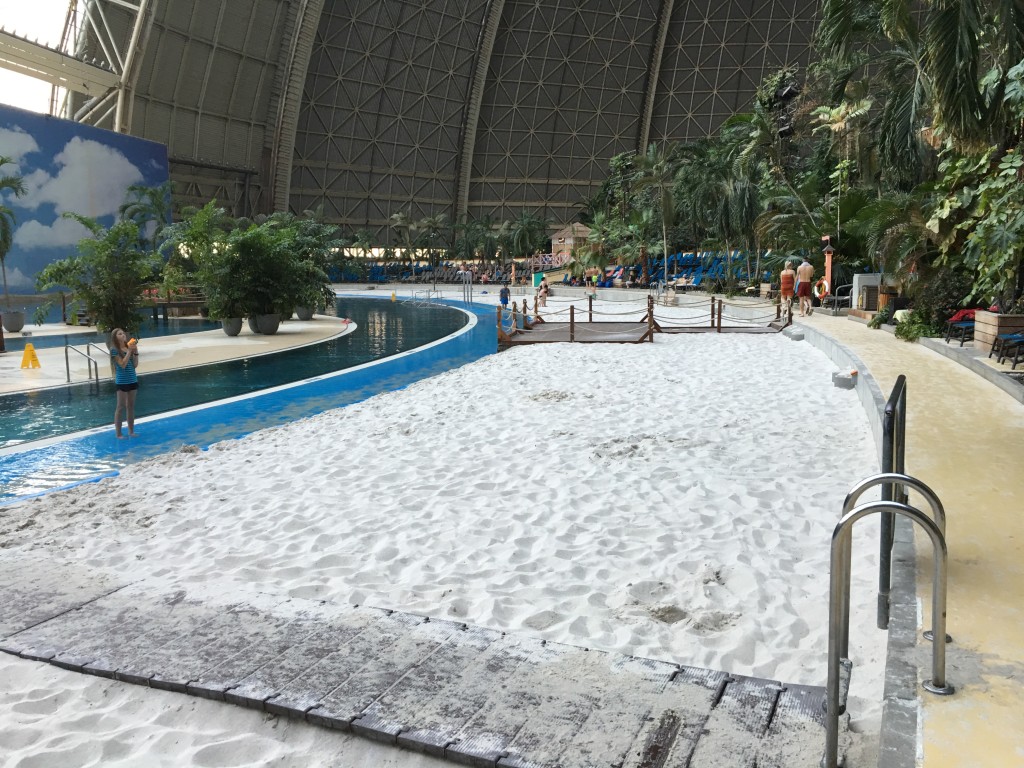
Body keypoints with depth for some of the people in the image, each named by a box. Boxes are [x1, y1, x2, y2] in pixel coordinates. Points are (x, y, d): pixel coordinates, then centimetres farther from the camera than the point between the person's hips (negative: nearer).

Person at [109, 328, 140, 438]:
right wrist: (129, 351, -19)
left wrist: (135, 351, -6)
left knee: (131, 406, 12)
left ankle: (131, 432, 21)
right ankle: (118, 434, 6)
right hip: (122, 381, -6)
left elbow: (135, 365, 4)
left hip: (133, 380, 6)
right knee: (121, 407, -1)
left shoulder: (129, 347, 5)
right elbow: (122, 364, -19)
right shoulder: (115, 350, -10)